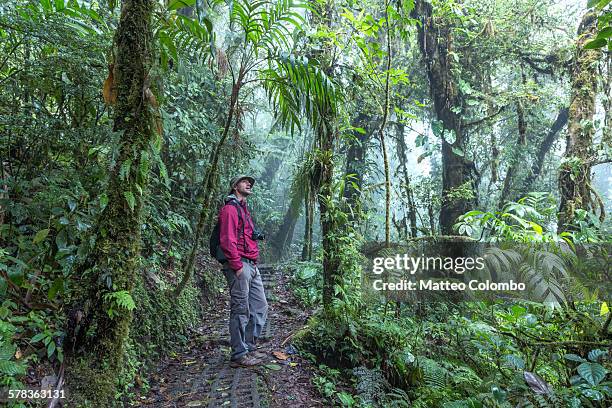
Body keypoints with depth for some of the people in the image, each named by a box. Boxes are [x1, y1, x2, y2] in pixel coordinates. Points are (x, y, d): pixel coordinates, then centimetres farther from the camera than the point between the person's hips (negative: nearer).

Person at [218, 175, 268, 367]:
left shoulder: (243, 209, 23)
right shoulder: (230, 209, -7)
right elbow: (227, 240, -17)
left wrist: (253, 262, 17)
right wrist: (237, 265, -20)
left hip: (251, 266, 10)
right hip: (239, 266, -10)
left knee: (260, 307, 13)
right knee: (240, 310, -4)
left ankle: (250, 347, 24)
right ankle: (239, 355, 5)